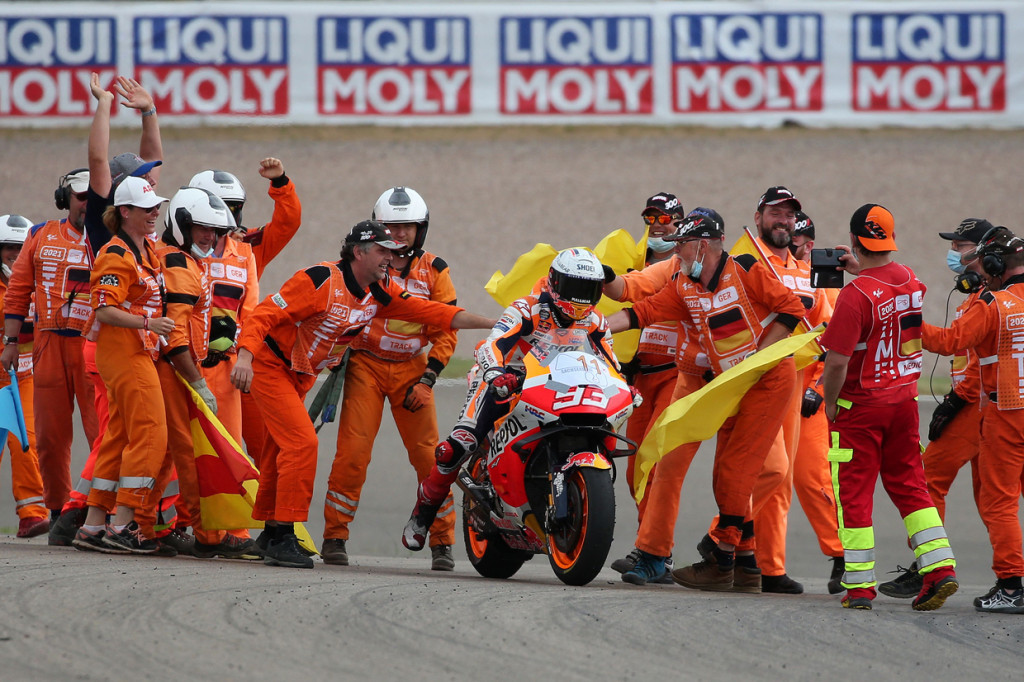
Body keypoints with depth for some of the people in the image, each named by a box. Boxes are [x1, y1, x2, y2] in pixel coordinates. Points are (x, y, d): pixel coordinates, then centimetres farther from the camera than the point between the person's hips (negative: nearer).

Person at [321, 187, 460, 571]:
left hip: (412, 368, 1)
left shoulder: (433, 271, 4)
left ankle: (442, 543, 8)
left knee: (429, 456, -2)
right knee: (352, 453, -12)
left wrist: (427, 379, -5)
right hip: (366, 364, -1)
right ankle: (334, 538, -4)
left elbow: (446, 330, 4)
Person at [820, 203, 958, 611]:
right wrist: (860, 271, 22)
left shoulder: (856, 294, -21)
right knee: (908, 484, 15)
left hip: (860, 407, -6)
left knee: (854, 494, 3)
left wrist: (830, 404, -7)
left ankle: (859, 587, 4)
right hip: (904, 400, 6)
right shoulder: (911, 280, 1)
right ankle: (940, 568, 5)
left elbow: (837, 363, -22)